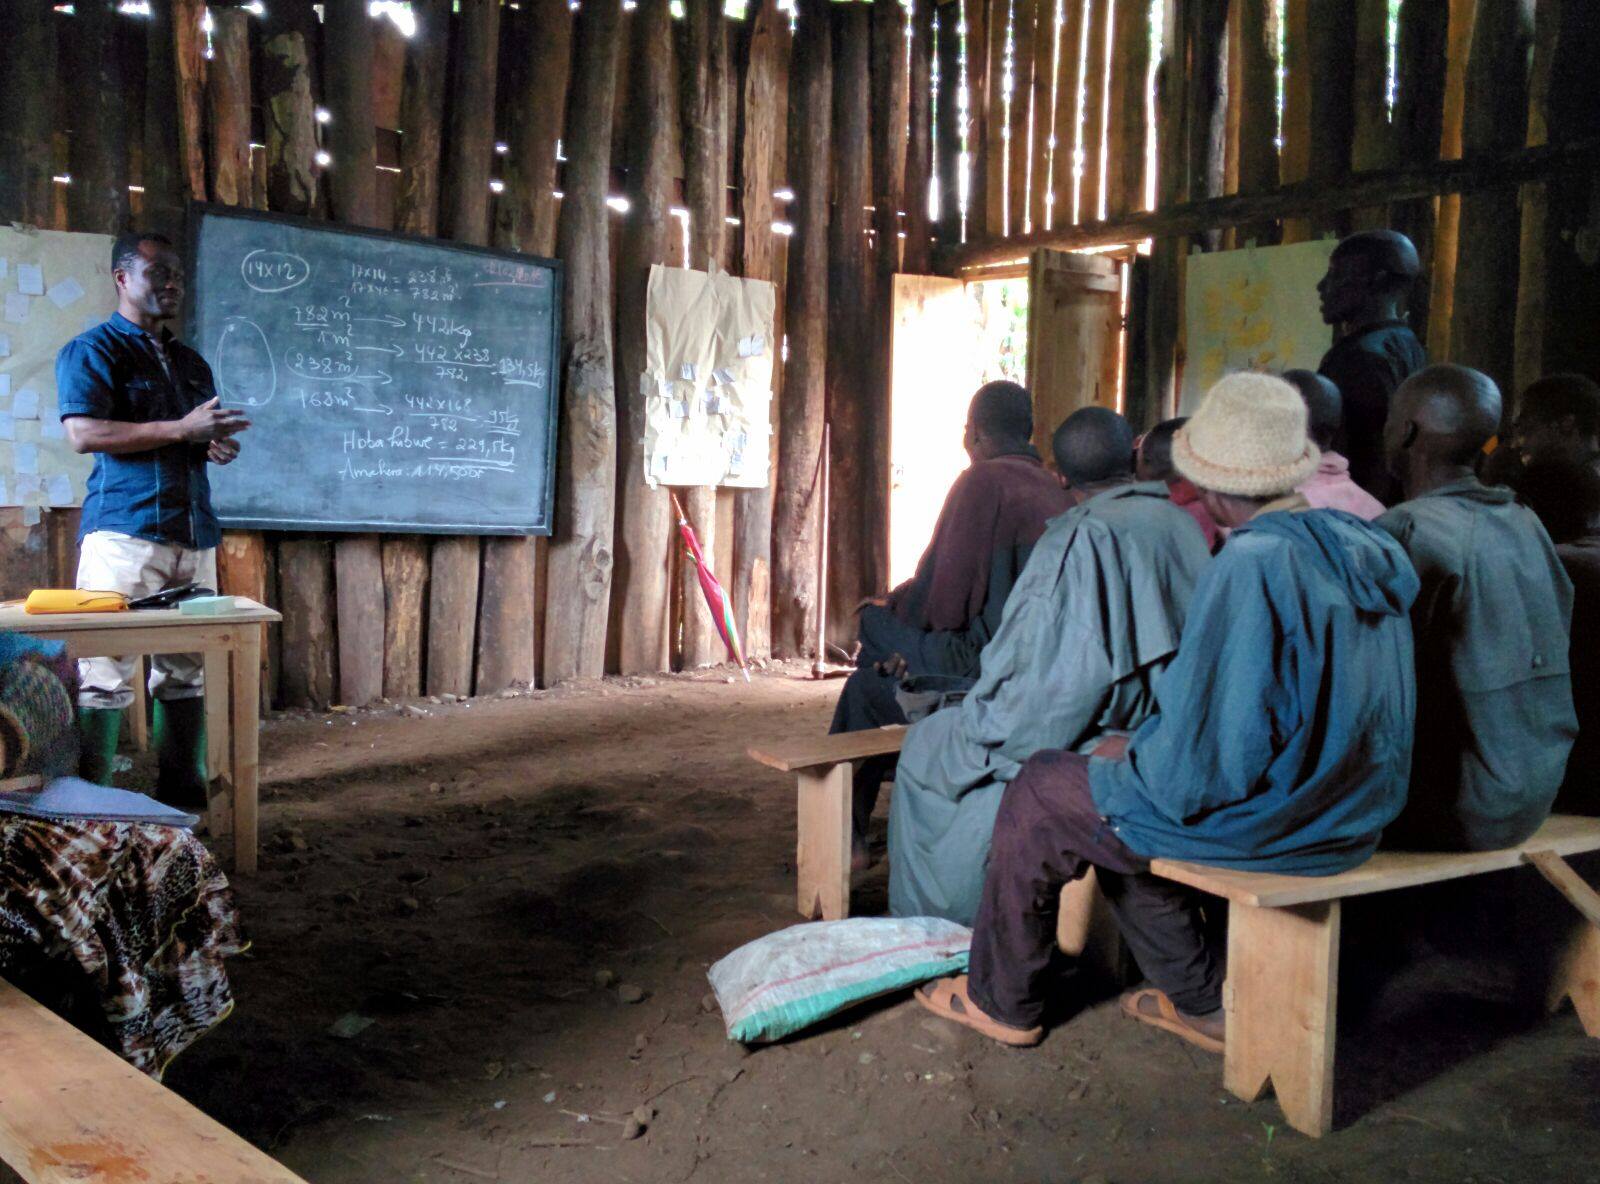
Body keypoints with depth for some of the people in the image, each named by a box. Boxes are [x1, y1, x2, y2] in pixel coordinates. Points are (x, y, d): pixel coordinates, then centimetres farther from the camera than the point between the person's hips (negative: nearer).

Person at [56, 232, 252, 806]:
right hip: (124, 529, -6)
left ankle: (183, 795, 13)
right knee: (106, 673, -8)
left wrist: (220, 446, 8)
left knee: (186, 670, 7)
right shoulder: (93, 349, 2)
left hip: (194, 533, 7)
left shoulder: (192, 363, 24)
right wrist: (181, 430, -15)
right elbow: (83, 432, -12)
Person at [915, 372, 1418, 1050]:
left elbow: (1195, 761, -25)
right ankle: (1201, 1000, 28)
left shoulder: (1252, 563, -24)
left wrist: (1130, 758, -4)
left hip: (1269, 820, -8)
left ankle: (1000, 1002, 24)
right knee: (1114, 798, 25)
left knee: (1040, 791, 8)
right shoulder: (1365, 547, 4)